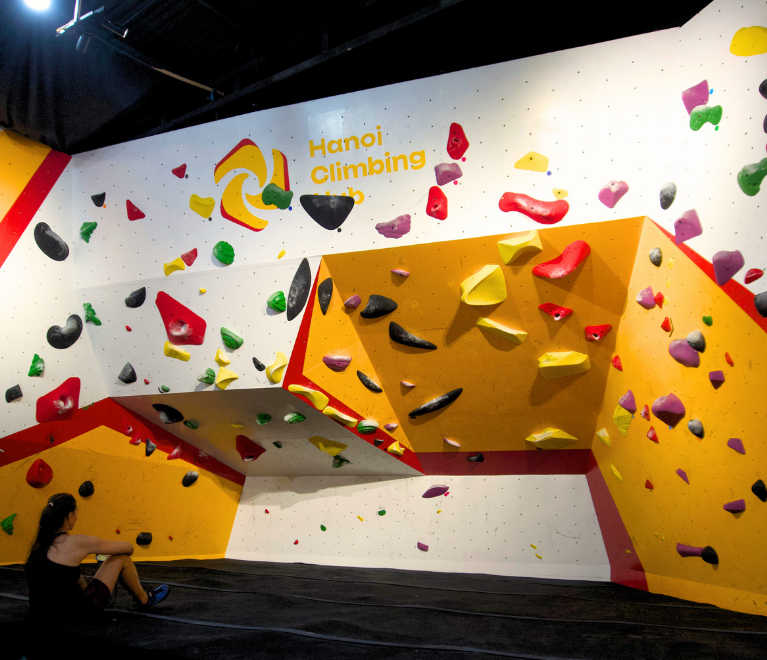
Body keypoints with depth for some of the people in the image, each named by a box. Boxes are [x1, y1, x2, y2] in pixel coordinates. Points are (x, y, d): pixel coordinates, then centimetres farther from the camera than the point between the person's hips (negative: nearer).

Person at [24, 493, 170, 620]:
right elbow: (128, 547, -6)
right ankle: (144, 600, 25)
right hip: (71, 615, -8)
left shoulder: (41, 542, 3)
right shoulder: (77, 542, -18)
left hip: (40, 612, 8)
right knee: (121, 558, 2)